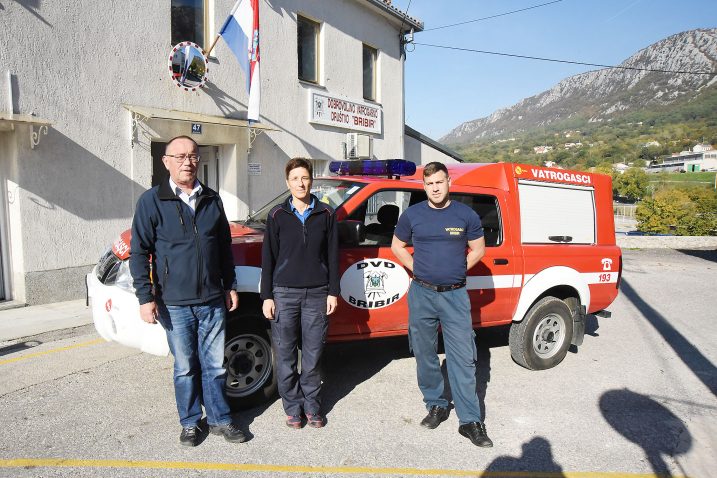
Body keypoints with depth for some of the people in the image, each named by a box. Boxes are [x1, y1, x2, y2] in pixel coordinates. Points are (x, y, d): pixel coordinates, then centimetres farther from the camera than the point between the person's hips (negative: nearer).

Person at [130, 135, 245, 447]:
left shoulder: (212, 200, 8)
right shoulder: (152, 201, -4)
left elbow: (225, 247, 15)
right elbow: (139, 253, -4)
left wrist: (230, 286, 13)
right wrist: (146, 298, -10)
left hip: (212, 301, 3)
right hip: (175, 304, -3)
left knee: (215, 365, 10)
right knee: (185, 368, 10)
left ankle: (219, 419, 26)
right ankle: (190, 423, 28)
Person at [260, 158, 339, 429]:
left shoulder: (325, 214, 5)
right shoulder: (277, 215, 3)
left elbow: (332, 255, 7)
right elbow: (268, 257, 4)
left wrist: (333, 292, 2)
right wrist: (267, 296, 0)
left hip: (317, 294, 0)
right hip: (284, 294, 0)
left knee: (313, 355, 7)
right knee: (285, 355, 6)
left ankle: (312, 406, 23)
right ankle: (293, 407, 21)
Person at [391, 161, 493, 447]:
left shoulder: (466, 215, 1)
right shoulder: (412, 215, 3)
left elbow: (478, 249, 10)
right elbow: (397, 246, 12)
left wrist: (456, 270, 2)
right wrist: (418, 269, 2)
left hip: (455, 295, -1)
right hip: (421, 295, 2)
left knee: (463, 359, -1)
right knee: (425, 356, 11)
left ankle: (470, 421, 8)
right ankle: (436, 406, 29)